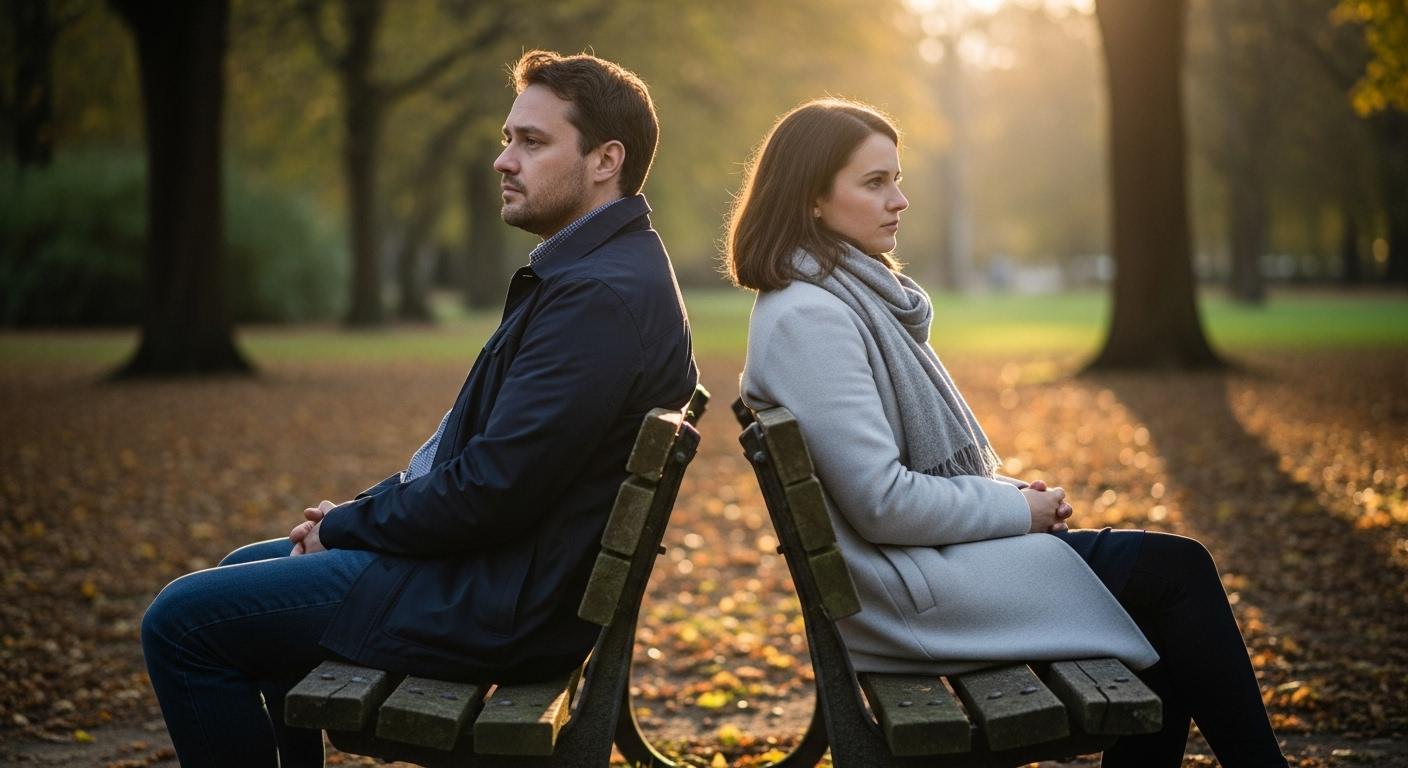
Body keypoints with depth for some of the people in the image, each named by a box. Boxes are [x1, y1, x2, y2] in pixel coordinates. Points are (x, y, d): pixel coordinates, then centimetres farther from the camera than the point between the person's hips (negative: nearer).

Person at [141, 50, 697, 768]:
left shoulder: (602, 294, -23)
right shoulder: (603, 267, 12)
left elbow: (490, 489, -25)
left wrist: (346, 527, -9)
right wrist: (358, 513, 5)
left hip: (500, 603, -11)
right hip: (505, 571, 11)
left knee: (181, 621, -7)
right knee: (246, 569, 27)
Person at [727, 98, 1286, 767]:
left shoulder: (855, 294, 13)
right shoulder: (808, 317, -18)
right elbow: (883, 502, -23)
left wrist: (1010, 493, 4)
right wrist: (1016, 509, -11)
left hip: (929, 555, 10)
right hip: (909, 589, -10)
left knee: (1175, 568, 2)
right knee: (1176, 573, -9)